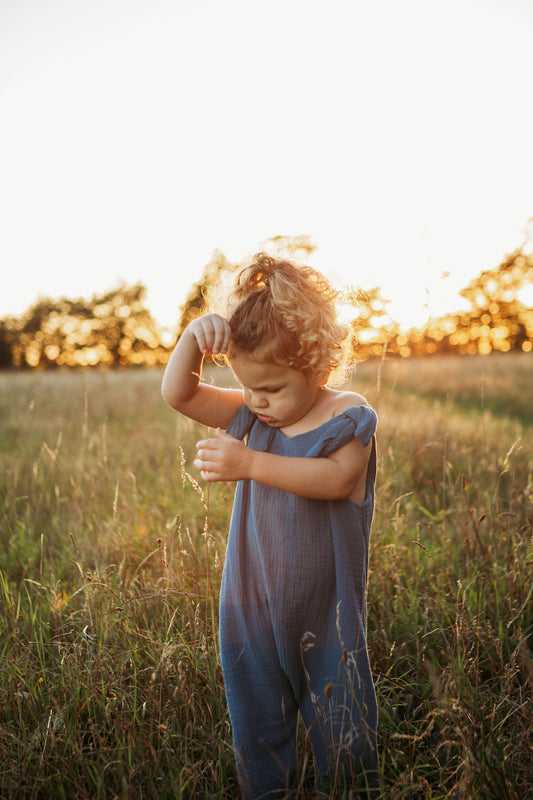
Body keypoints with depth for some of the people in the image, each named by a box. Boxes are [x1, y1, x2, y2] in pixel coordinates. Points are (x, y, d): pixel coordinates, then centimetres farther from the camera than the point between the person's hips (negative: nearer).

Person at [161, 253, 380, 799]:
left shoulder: (347, 416, -11)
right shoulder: (250, 416, 2)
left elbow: (335, 479, -28)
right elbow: (177, 394, 0)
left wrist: (251, 463, -35)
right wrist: (193, 338, -16)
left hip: (326, 609, -3)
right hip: (252, 606, 4)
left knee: (341, 730, 13)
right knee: (256, 726, 17)